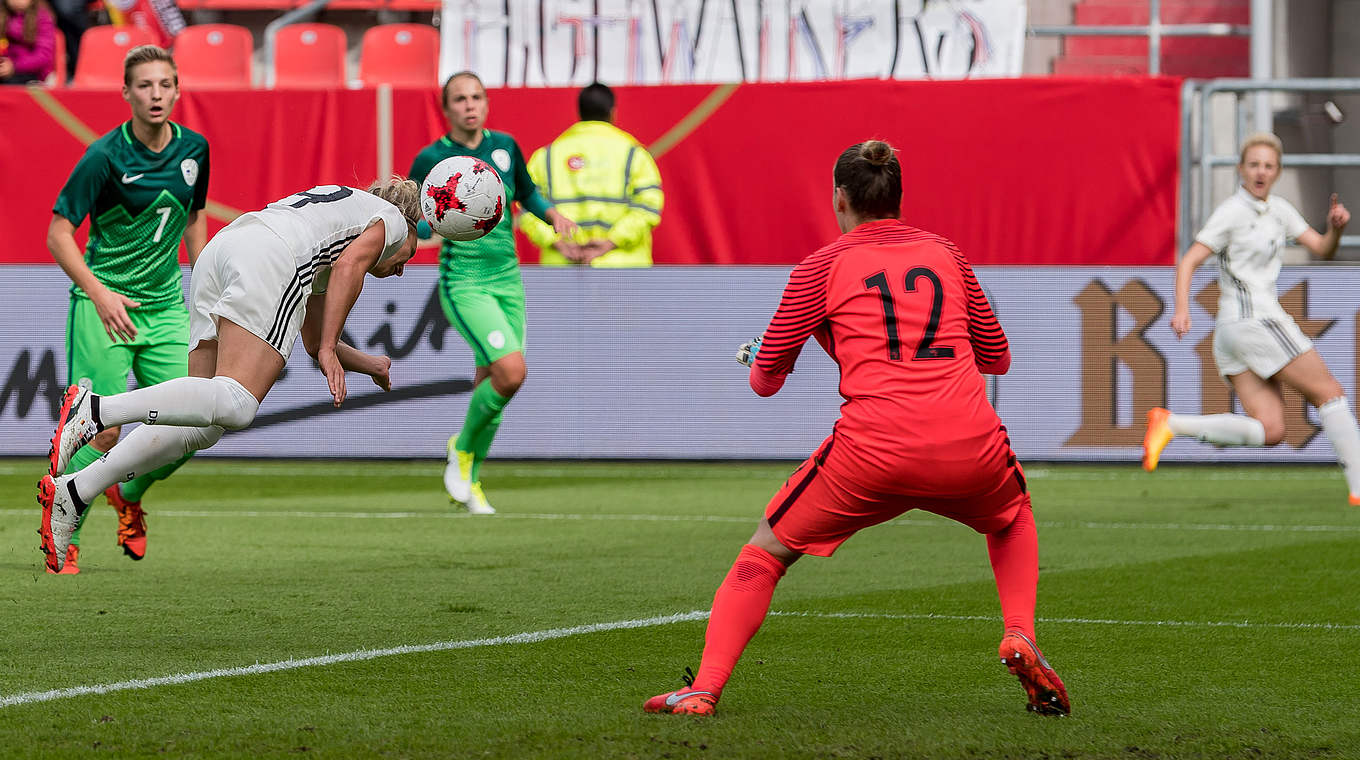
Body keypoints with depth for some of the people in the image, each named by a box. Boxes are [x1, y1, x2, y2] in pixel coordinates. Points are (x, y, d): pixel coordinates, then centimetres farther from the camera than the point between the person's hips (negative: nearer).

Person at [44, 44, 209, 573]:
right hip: (104, 306, -5)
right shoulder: (105, 156, -14)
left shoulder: (193, 150, 3)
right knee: (106, 429, -12)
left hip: (165, 307, 5)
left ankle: (129, 496, 25)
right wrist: (100, 294, -23)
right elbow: (58, 233, -12)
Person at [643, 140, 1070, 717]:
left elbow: (765, 382, 14)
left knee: (766, 551, 17)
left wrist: (760, 361, 38)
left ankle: (705, 687, 2)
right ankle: (1020, 638, 12)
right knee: (1013, 518, 36)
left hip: (875, 449, -2)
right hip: (971, 448, 2)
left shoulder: (823, 267, 9)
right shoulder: (944, 254, 17)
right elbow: (996, 357, 27)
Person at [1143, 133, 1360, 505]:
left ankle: (1169, 424, -11)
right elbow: (1187, 262, -13)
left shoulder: (1279, 209, 15)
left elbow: (1323, 250, 15)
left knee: (1270, 430, -4)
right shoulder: (1232, 212, -8)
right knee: (1330, 393, -4)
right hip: (1255, 320, -8)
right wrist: (1182, 310, -27)